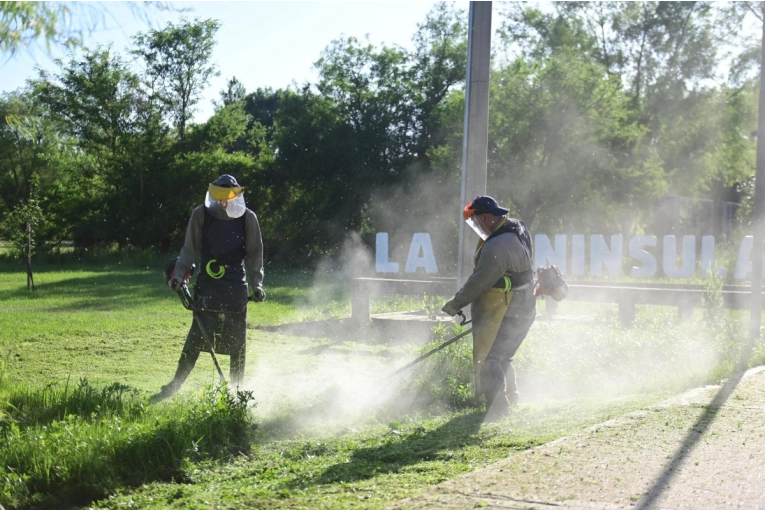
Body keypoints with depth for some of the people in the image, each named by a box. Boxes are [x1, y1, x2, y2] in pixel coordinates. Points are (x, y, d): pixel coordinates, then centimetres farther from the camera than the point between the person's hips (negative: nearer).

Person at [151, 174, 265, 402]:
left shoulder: (248, 218, -1)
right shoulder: (201, 215, -2)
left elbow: (254, 255, 6)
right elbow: (190, 250, 4)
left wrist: (257, 285, -1)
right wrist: (179, 275, -7)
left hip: (236, 289, 1)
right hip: (207, 287, 0)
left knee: (237, 343, 3)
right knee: (196, 339, -4)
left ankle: (236, 390, 13)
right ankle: (174, 386, 4)